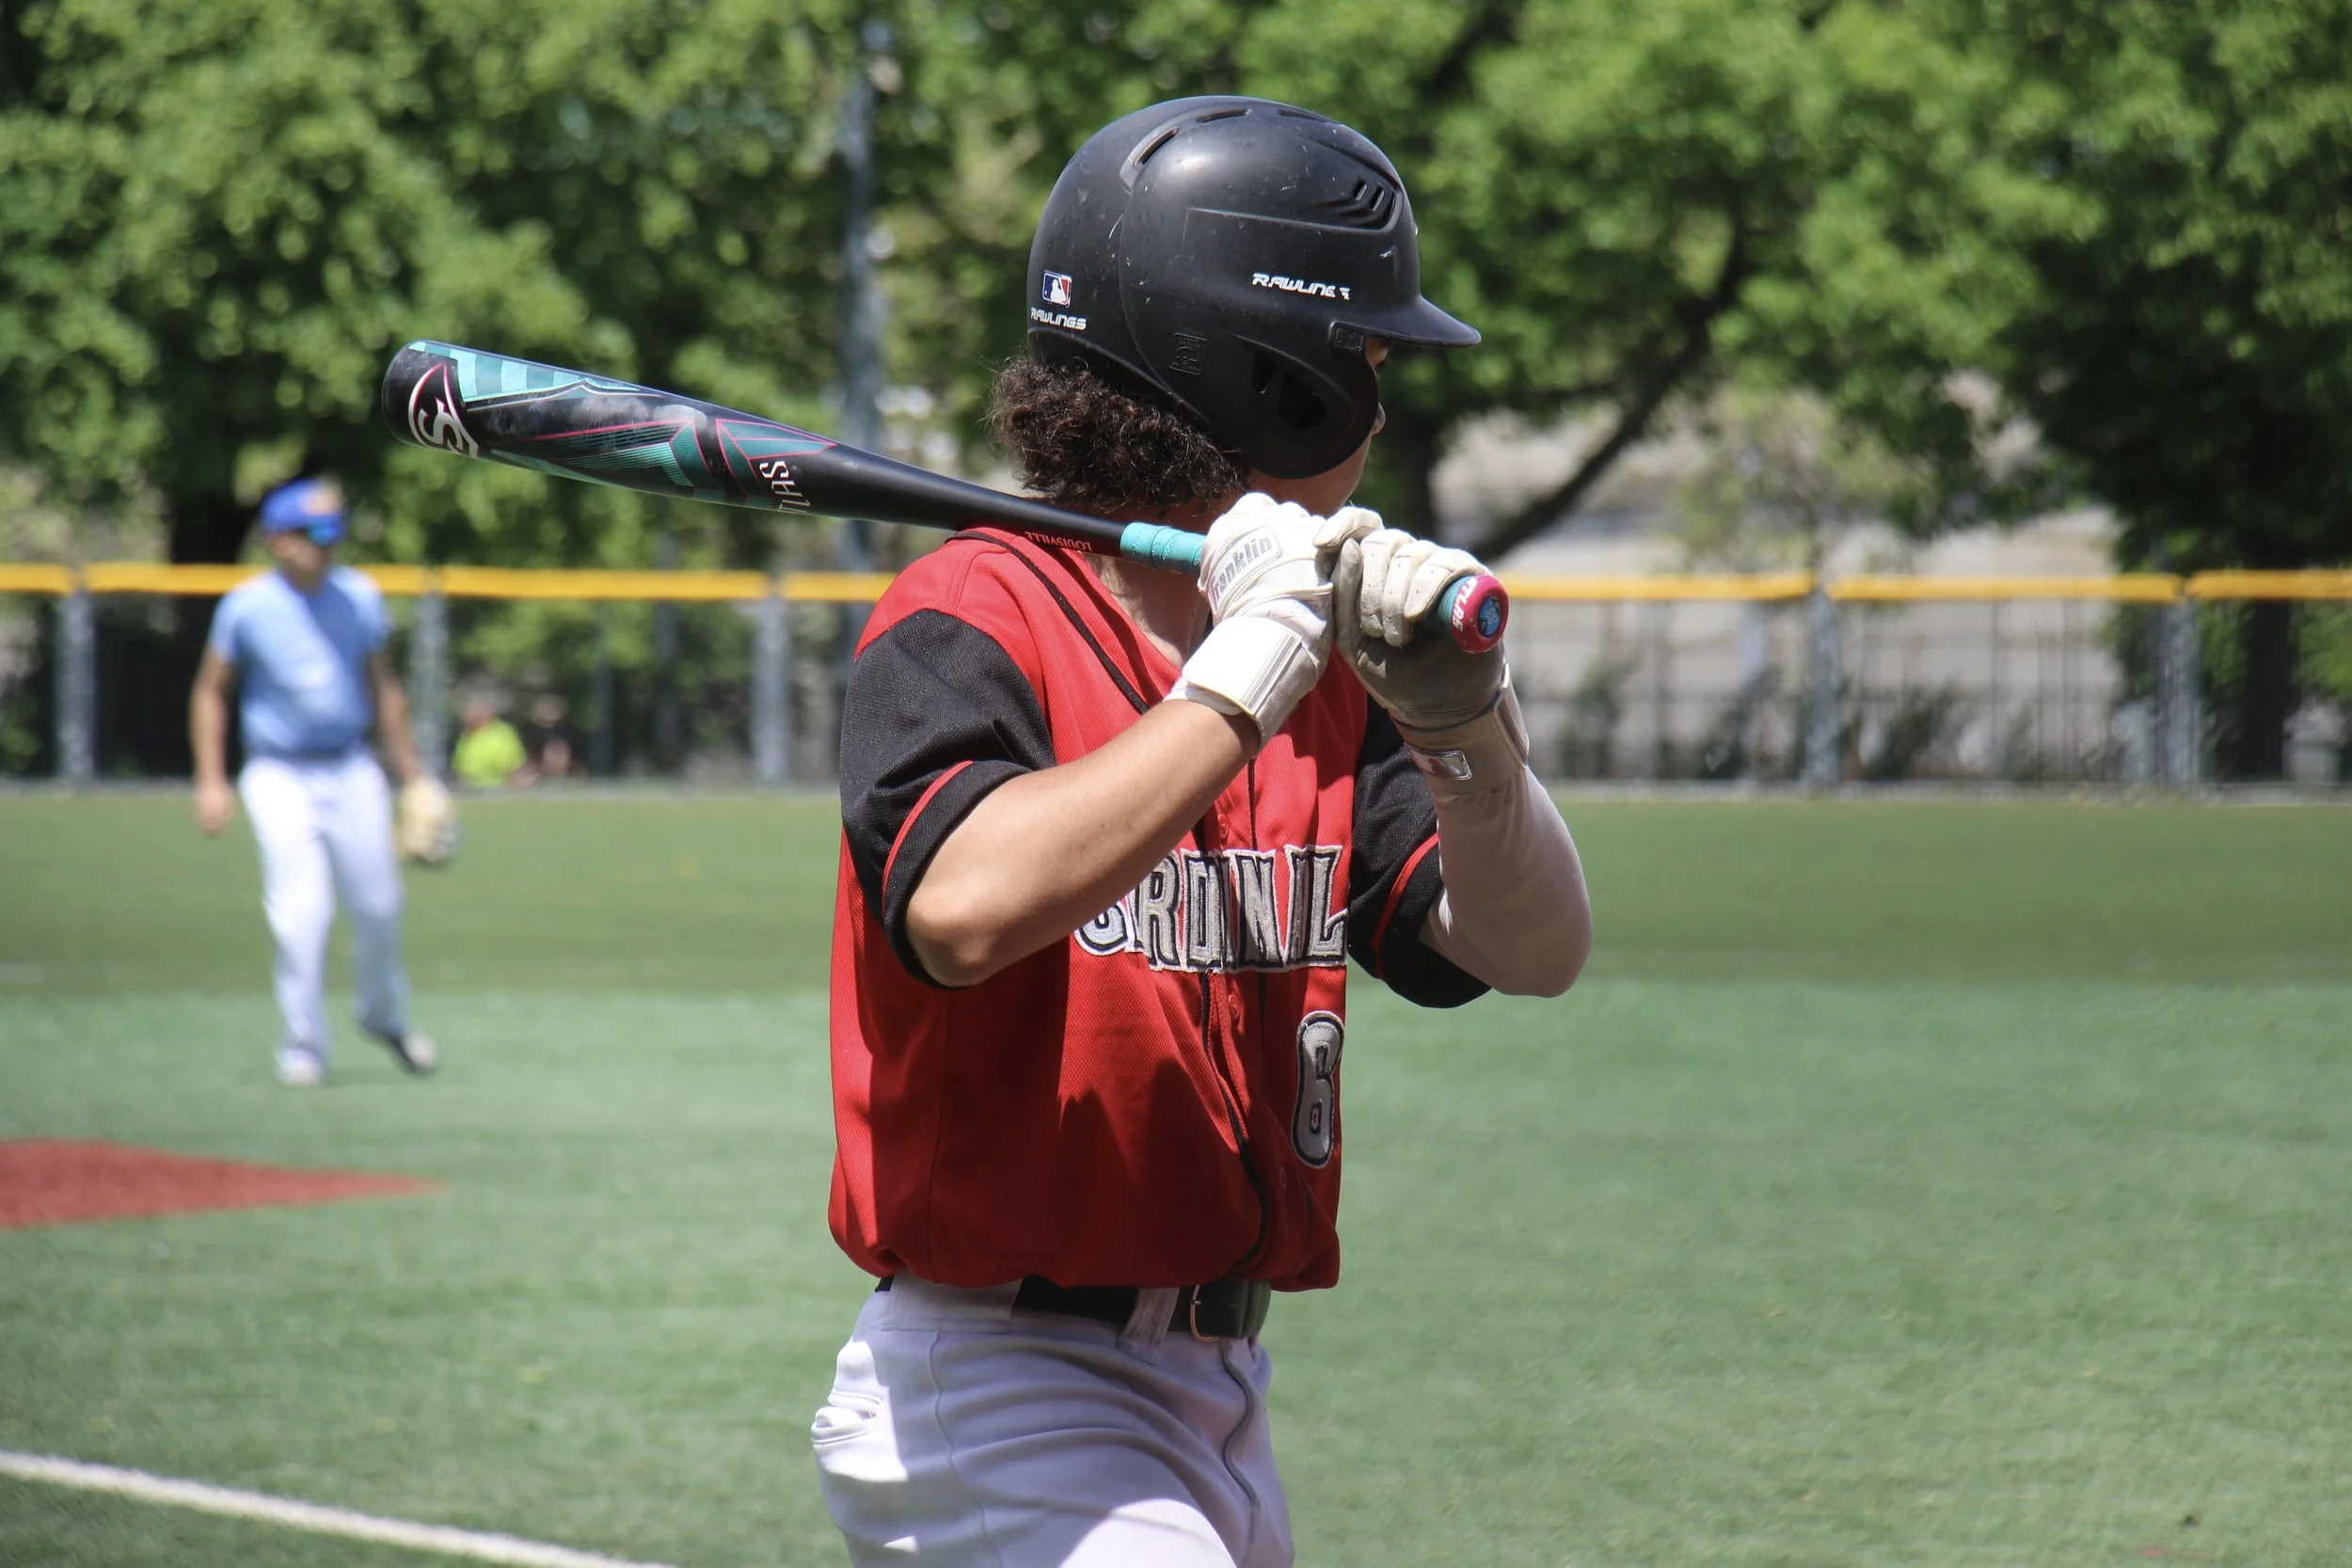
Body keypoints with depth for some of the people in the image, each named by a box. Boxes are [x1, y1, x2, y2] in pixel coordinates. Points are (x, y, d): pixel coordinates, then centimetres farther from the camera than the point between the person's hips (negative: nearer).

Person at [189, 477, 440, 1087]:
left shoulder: (359, 597, 1)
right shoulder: (246, 607, -9)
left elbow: (383, 687, 12)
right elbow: (210, 692, 0)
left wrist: (412, 775, 14)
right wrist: (211, 782, -6)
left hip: (351, 771, 3)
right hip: (280, 778, -3)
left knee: (378, 906, 7)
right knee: (301, 913, -13)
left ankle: (385, 1017, 33)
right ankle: (303, 1045, -1)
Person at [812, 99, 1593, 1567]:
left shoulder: (1316, 666, 11)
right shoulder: (973, 621, -11)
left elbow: (1534, 950, 3)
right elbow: (964, 910, -31)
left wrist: (1464, 727, -15)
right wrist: (1241, 680, -24)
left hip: (1219, 1394, 8)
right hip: (997, 1398, -8)